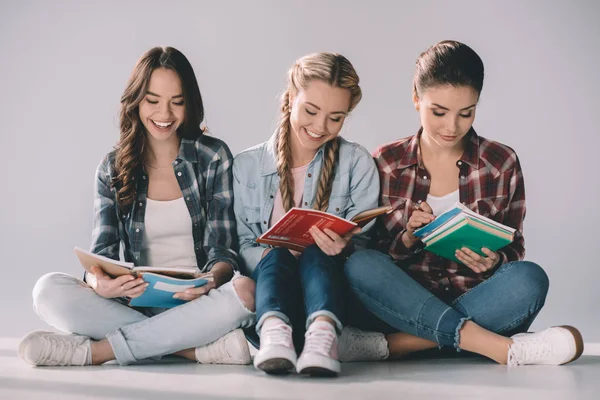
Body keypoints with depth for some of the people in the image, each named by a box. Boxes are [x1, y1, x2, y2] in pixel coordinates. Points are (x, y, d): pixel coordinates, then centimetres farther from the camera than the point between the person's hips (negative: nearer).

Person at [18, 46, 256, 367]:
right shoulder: (113, 169, 9)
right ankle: (197, 348, -28)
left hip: (197, 303, -1)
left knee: (245, 290, -35)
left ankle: (96, 351, -26)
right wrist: (99, 283, -25)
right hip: (136, 304, 1)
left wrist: (213, 278, -26)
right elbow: (102, 253, 0)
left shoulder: (213, 157, 4)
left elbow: (223, 248, -1)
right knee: (48, 290, -24)